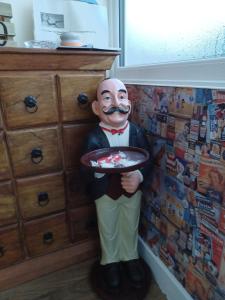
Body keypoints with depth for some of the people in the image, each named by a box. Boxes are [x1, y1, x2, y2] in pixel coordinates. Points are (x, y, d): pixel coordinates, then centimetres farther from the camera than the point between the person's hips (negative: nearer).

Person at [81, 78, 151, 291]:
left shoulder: (137, 133, -14)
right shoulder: (93, 139, -22)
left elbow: (147, 162, -8)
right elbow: (86, 174, -19)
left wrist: (139, 177, -27)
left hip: (133, 190, 2)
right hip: (105, 193, -2)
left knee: (130, 228, 23)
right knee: (108, 231, 21)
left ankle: (130, 258, 53)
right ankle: (110, 262, 50)